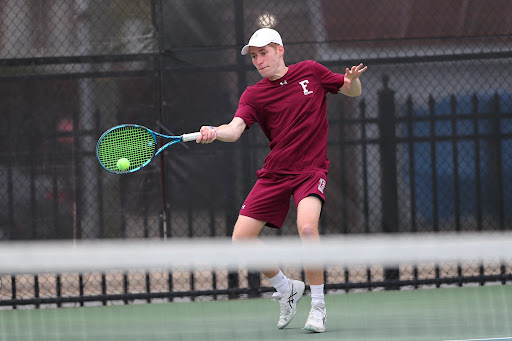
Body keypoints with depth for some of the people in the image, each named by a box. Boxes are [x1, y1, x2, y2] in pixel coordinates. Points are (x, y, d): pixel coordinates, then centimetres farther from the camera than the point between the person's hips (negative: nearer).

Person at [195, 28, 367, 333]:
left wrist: (353, 79, -12)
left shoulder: (310, 72, 2)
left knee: (307, 226, -30)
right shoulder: (254, 95, 0)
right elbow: (236, 129, -17)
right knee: (242, 238, -6)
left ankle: (318, 307, -14)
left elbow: (352, 92, 13)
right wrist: (214, 132, -39)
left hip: (311, 170, -3)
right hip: (274, 174, 3)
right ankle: (287, 288, 20)